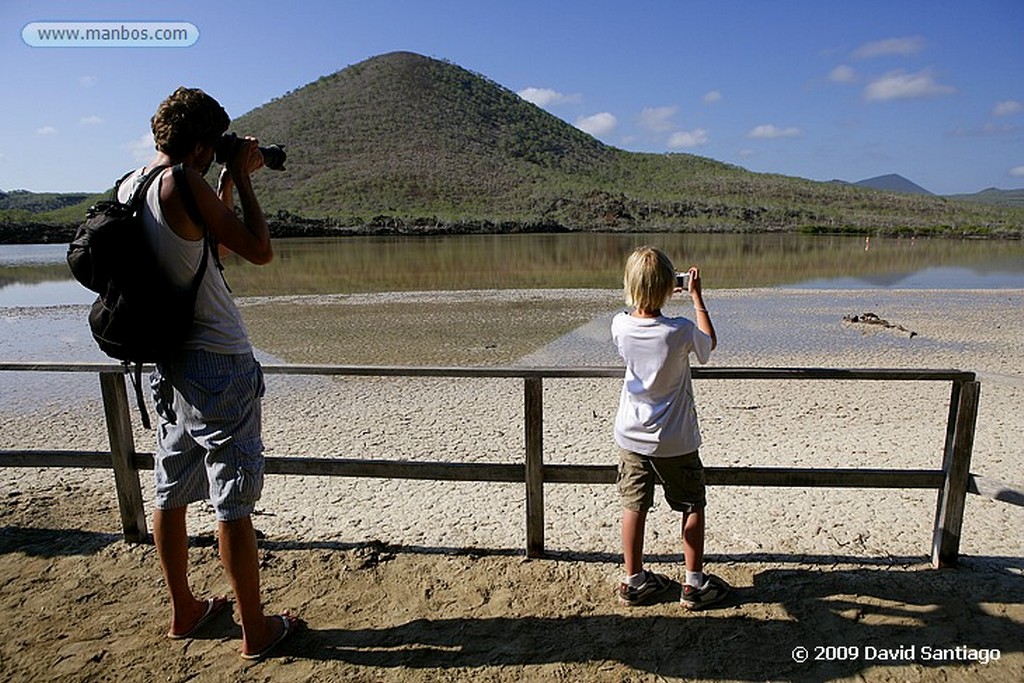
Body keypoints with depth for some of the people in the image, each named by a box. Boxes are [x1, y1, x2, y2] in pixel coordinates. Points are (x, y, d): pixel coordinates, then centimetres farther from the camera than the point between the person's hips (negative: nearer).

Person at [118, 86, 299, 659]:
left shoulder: (130, 186, 11)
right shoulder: (183, 183, -16)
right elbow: (260, 251, -13)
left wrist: (231, 179, 18)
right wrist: (242, 177, -3)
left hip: (170, 360, 9)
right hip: (219, 362, -9)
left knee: (173, 492, 17)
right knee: (235, 501, 0)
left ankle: (184, 611, 34)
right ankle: (257, 630, 14)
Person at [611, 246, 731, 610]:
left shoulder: (620, 326, -12)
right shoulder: (681, 331, -21)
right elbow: (710, 342, 3)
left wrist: (647, 293, 17)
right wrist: (696, 296, 6)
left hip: (631, 436, 3)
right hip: (675, 440, -3)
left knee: (634, 507, 13)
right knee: (693, 506, 15)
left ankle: (634, 580, 26)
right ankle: (695, 583, 25)